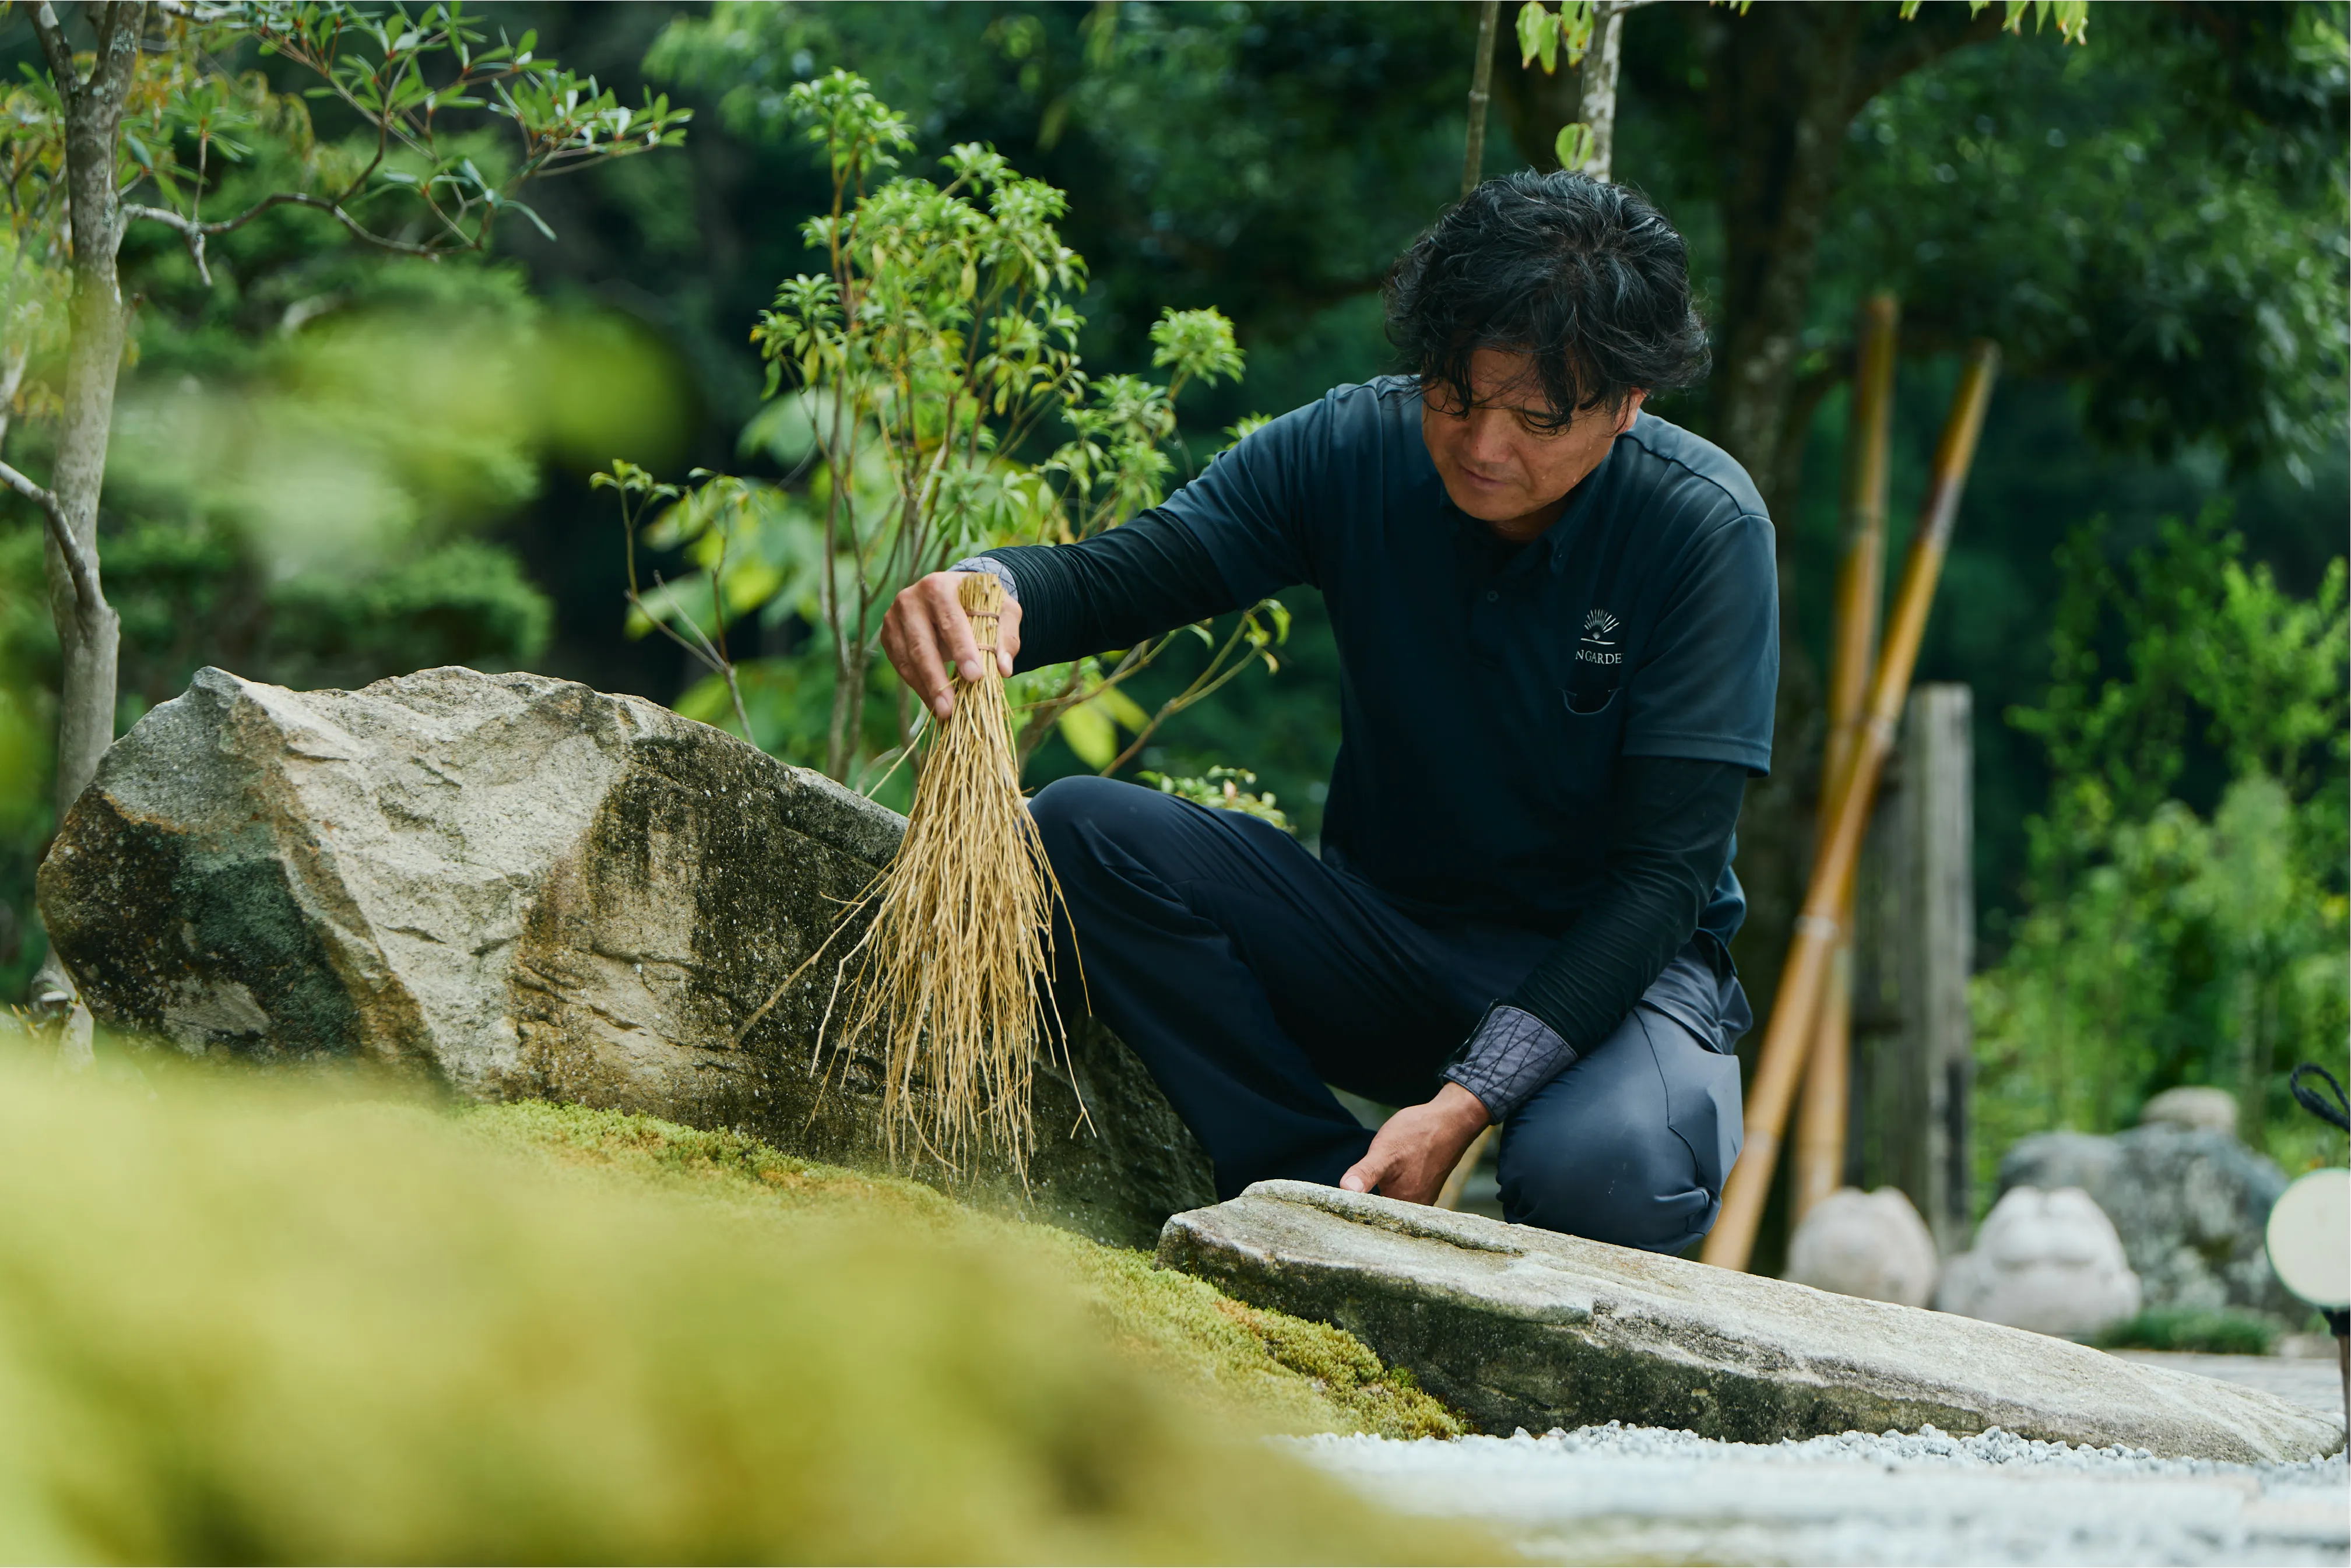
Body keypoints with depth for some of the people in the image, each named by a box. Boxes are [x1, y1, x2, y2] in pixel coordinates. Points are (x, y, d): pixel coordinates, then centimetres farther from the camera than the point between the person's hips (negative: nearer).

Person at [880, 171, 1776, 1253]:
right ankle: (1334, 1199, -17)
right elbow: (1116, 572, -11)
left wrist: (1467, 1101, -29)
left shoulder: (1703, 528, -18)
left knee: (1601, 1168, -39)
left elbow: (1666, 869, -20)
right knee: (1080, 830, -20)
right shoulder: (1355, 451, -9)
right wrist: (990, 592, -39)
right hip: (1385, 938, 4)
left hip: (1616, 962, -4)